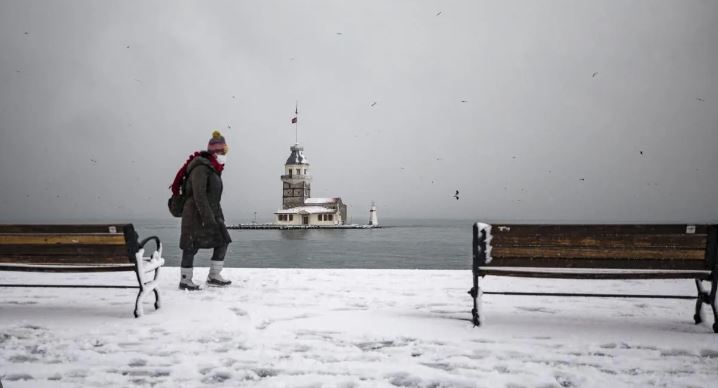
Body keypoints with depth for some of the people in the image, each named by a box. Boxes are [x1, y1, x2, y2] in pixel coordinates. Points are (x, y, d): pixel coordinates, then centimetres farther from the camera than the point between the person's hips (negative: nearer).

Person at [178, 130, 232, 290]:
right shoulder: (201, 168, -16)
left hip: (211, 214, 9)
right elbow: (199, 195, -25)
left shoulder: (214, 169, 14)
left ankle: (213, 277, 10)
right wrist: (208, 217, -28)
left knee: (222, 242, 4)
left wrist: (219, 216, 22)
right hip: (196, 214, -9)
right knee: (191, 247, -1)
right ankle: (185, 281, 10)